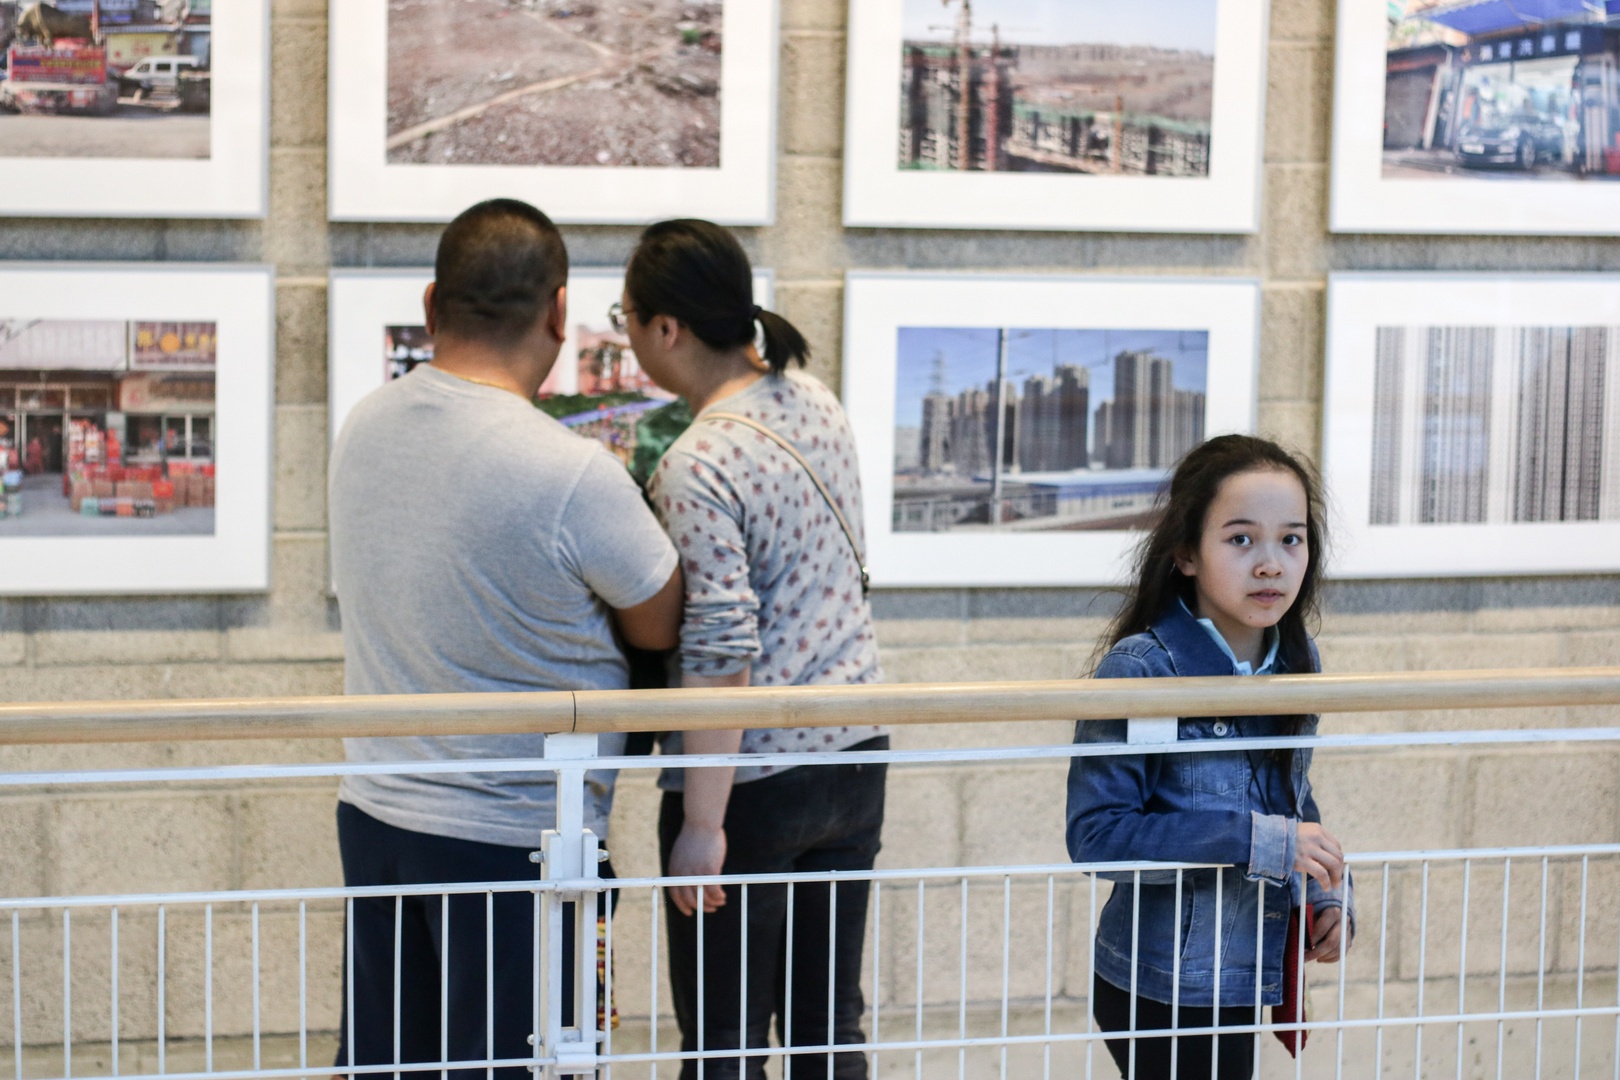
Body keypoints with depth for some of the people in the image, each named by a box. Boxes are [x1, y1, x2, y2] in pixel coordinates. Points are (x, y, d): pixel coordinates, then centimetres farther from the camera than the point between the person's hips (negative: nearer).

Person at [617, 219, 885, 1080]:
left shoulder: (697, 469, -21)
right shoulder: (813, 402, 4)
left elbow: (719, 657, -23)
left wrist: (702, 825, -19)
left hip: (755, 781, -8)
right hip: (854, 752, 8)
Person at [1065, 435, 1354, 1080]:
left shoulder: (1296, 662, 3)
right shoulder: (1140, 669, -18)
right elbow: (1094, 833, -23)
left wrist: (1328, 890, 0)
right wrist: (1258, 840, -26)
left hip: (1246, 976, 6)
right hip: (1159, 994, -6)